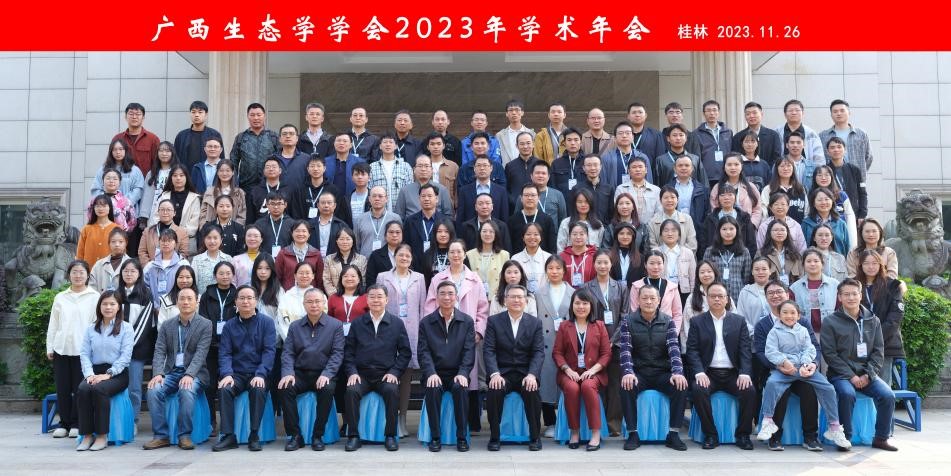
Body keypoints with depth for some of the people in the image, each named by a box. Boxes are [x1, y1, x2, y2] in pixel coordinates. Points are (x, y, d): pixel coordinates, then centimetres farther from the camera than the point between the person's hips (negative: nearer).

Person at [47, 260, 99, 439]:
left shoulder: (94, 297, 2)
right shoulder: (60, 297, 13)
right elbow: (53, 324, 14)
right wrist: (49, 347, 9)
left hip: (83, 349, -3)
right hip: (61, 349, 4)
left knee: (80, 389, -2)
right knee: (62, 388, 5)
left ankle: (76, 424, 8)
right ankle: (64, 423, 15)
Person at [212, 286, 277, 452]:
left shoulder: (266, 322, 4)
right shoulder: (229, 325, 12)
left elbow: (269, 351, -5)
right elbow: (225, 353, 4)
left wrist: (260, 375, -19)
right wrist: (227, 374, -15)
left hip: (258, 373, -2)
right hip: (237, 373, 2)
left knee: (258, 389, -33)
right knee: (224, 389, -28)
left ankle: (254, 436, -22)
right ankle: (228, 436, -21)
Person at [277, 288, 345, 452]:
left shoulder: (335, 325, 5)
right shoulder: (295, 326, 13)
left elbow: (337, 354, -4)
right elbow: (288, 353, 6)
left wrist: (326, 375, -19)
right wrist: (288, 373, -13)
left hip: (323, 375, -2)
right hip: (300, 374, 2)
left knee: (327, 389, -34)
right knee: (284, 388, -28)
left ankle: (318, 436, -18)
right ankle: (294, 435, -17)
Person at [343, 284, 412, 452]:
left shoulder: (397, 323, 7)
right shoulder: (357, 323, 11)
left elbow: (405, 352, 6)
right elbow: (349, 352, 9)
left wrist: (394, 372, -7)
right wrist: (352, 372, -7)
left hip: (386, 375, -1)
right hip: (361, 374, 1)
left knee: (392, 391, -32)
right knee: (351, 391, -29)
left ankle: (390, 435, -18)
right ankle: (353, 435, -17)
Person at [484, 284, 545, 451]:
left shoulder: (535, 322, 7)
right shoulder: (494, 321, 5)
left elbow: (539, 352, -1)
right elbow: (489, 350, -3)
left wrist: (532, 375, -18)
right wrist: (494, 374, -20)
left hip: (526, 373, 0)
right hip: (502, 372, 0)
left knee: (532, 391, -30)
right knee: (494, 391, -30)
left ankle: (535, 437, -10)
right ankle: (494, 437, -14)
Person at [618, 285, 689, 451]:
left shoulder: (668, 322, 4)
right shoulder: (628, 321, 0)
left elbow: (674, 348, -7)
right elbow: (625, 350, -10)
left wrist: (678, 372, -25)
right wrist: (628, 372, -27)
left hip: (662, 373, 1)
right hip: (638, 372, -1)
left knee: (681, 386, -27)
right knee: (626, 386, -32)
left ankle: (673, 434, -15)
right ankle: (633, 434, -19)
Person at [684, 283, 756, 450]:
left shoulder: (739, 321, 11)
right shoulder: (697, 322, 8)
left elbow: (745, 349, 3)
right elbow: (692, 350, 0)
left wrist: (745, 373, -14)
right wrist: (699, 372, -17)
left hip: (733, 374, 1)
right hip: (708, 373, -1)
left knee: (749, 391, -26)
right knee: (698, 390, -30)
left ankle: (743, 435, -7)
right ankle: (710, 435, -15)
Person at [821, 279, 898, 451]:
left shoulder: (873, 321, 10)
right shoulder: (831, 322, -1)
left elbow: (879, 351, 7)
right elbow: (829, 354, -6)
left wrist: (868, 374, -8)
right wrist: (851, 376, -14)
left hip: (866, 374, 4)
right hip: (841, 374, -3)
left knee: (887, 395, -21)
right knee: (847, 394, -33)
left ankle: (881, 438, -2)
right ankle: (845, 438, -16)